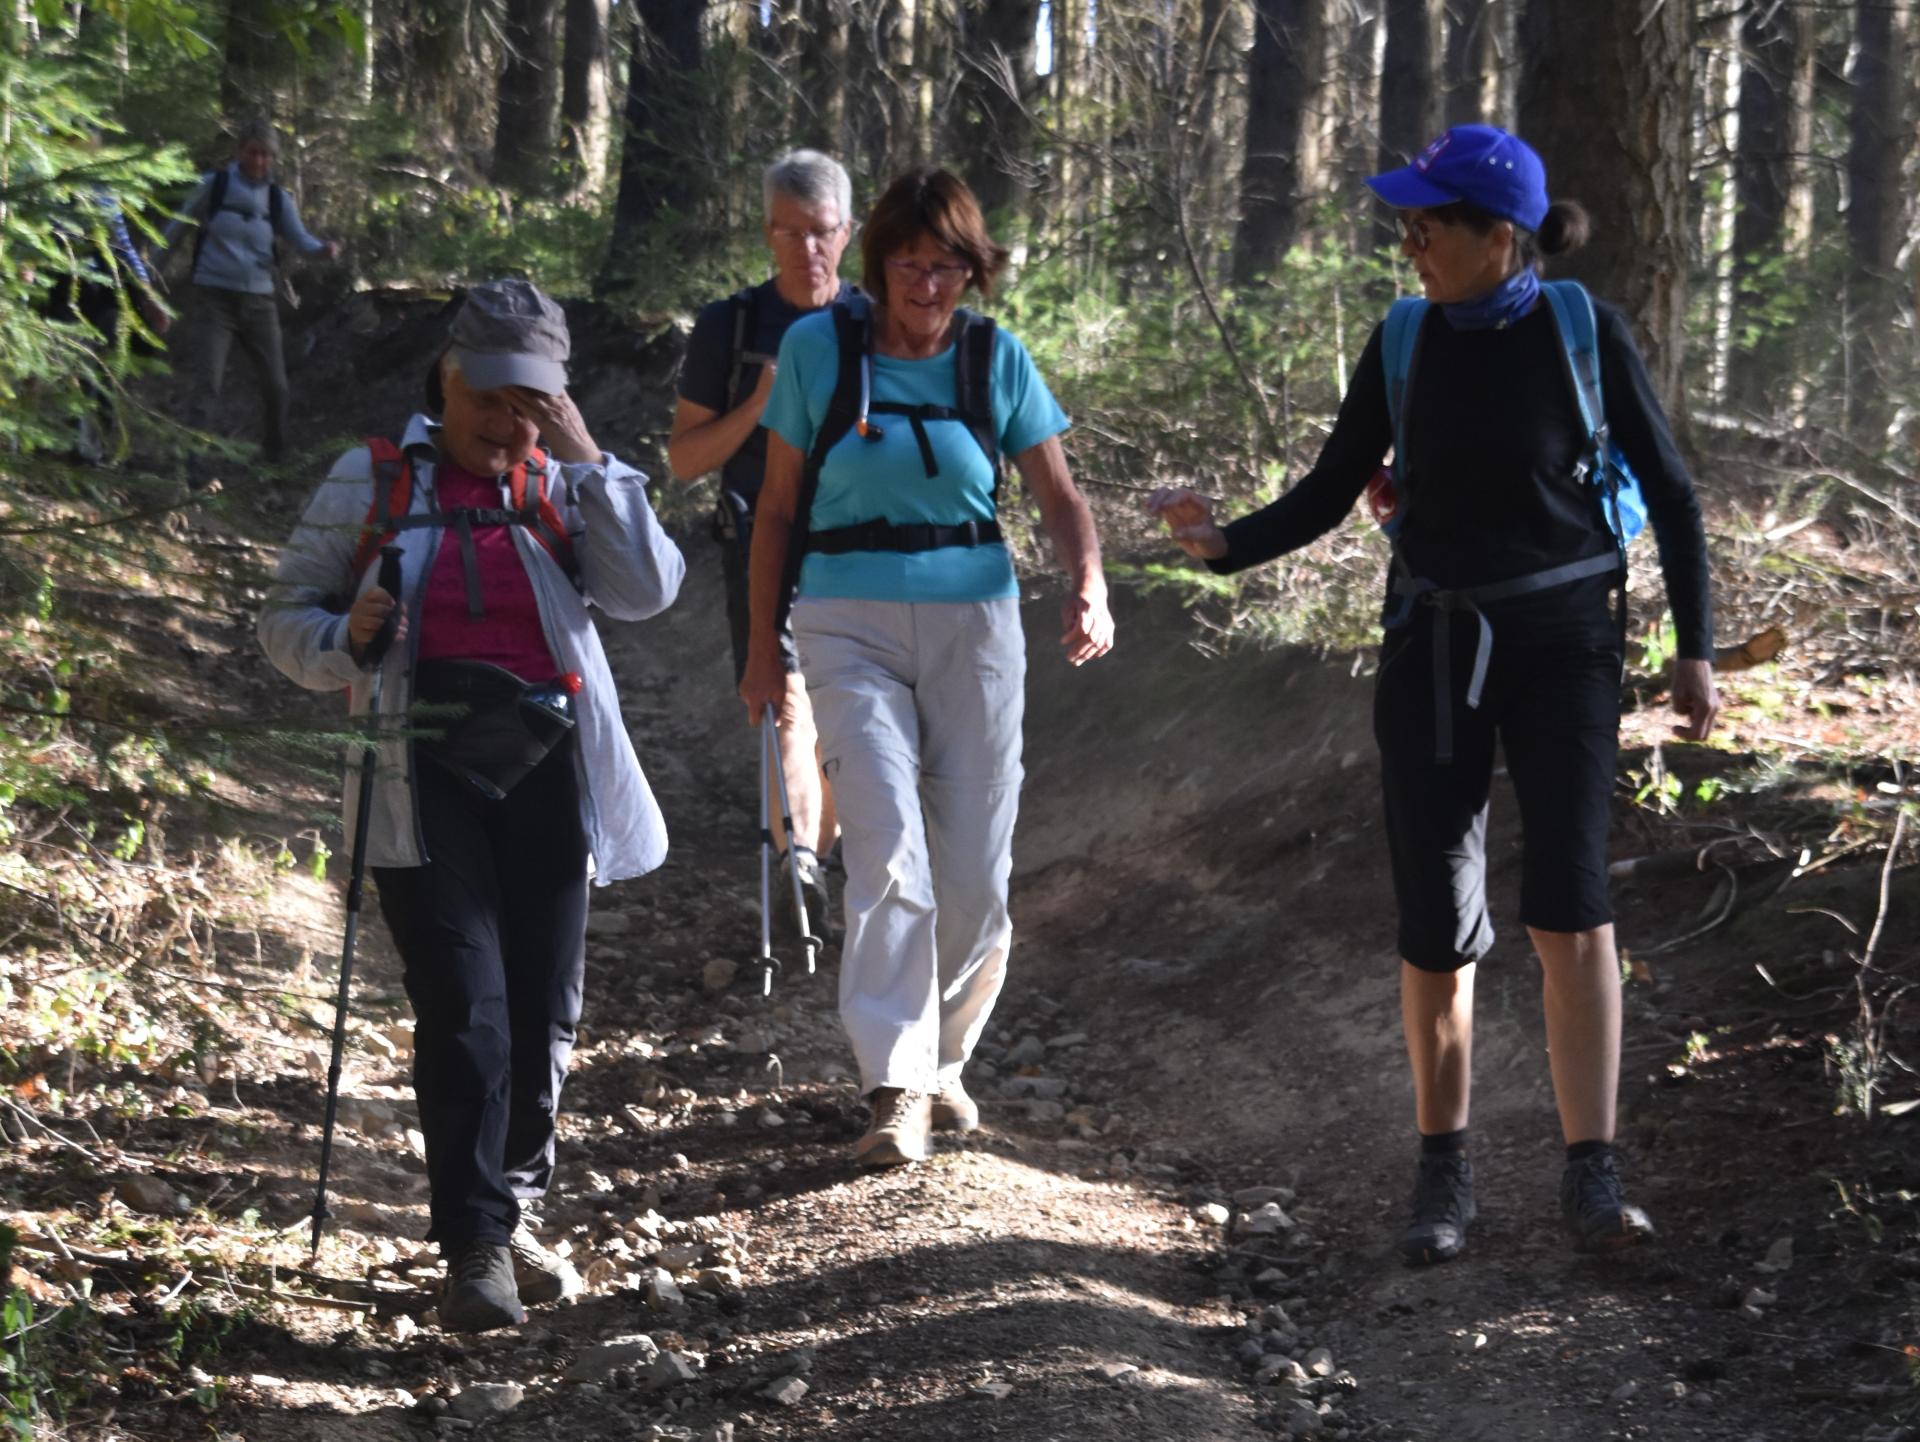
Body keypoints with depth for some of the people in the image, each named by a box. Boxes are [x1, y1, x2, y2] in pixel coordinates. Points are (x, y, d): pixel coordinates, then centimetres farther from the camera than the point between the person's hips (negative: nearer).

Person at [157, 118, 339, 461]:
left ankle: (274, 455, 20)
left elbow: (300, 240, -8)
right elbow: (177, 228, 5)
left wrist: (324, 248, -31)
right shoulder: (214, 185, -1)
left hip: (259, 301, 3)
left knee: (275, 385, 3)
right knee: (208, 381, -13)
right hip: (215, 296, -3)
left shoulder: (278, 199, 5)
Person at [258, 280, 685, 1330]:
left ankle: (513, 1213, 24)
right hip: (426, 769, -3)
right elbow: (284, 617, 9)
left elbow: (646, 591, -4)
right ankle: (474, 1243, -8)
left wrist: (588, 460, -6)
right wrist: (345, 639, -13)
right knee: (463, 1007, -12)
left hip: (546, 765, 3)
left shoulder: (562, 490, 11)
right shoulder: (371, 485, 7)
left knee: (544, 1012, 6)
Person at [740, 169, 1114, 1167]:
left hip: (973, 620, 2)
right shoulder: (818, 347, -1)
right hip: (850, 624, -2)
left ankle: (940, 1060, 25)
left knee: (975, 874, 3)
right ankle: (894, 1091, -17)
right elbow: (778, 505, 6)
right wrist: (762, 646, 7)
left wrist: (1087, 589, -16)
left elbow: (1059, 497, 4)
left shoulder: (996, 358, 3)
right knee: (888, 854, -17)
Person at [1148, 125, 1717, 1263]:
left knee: (1570, 903, -15)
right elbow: (1328, 498, 5)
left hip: (1564, 639, -3)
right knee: (1437, 924, 2)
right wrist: (1224, 543, -12)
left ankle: (1593, 1177, -11)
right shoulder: (1403, 347, 2)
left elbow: (1670, 491, 1)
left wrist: (1696, 647, -3)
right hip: (1436, 645, 3)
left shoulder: (1586, 333, -7)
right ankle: (1445, 1169, 17)